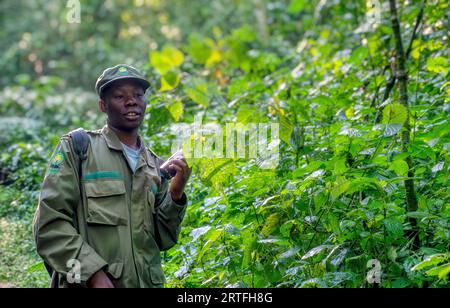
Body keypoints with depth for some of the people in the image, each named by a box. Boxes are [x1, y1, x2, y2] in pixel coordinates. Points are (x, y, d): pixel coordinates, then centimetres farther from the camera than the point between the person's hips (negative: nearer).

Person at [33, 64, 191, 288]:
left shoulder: (155, 166, 11)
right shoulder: (76, 146, -2)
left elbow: (162, 239, 11)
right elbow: (50, 224, -11)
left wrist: (175, 195, -5)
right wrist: (94, 273, -21)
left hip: (148, 283, 5)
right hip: (89, 284, -5)